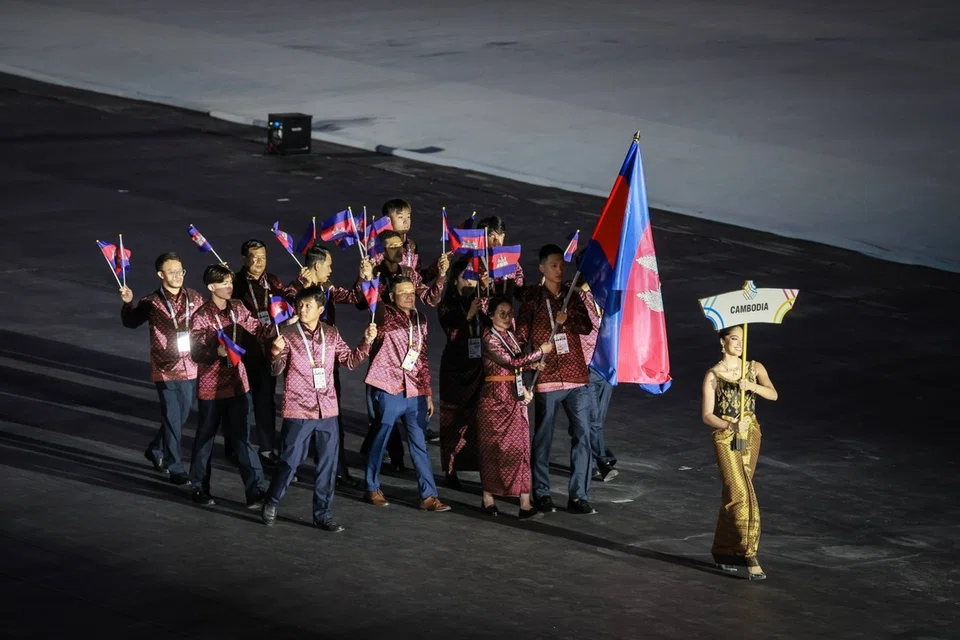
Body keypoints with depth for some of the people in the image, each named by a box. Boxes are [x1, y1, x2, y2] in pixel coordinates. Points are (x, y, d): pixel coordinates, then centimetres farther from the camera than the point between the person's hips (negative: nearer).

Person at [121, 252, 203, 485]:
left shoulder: (194, 299, 2)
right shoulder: (152, 303, -6)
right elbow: (130, 322, 1)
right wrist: (127, 303, -14)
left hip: (191, 368, 4)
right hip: (166, 370, -4)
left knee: (181, 417, 16)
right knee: (172, 419, -2)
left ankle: (156, 451, 39)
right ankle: (176, 468, 8)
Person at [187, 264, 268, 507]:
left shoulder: (237, 308, 2)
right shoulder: (202, 317, -15)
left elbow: (257, 329, 8)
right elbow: (196, 352, -18)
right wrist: (216, 352, -37)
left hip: (237, 384, 4)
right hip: (211, 387, -4)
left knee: (241, 438, 5)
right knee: (205, 439, 11)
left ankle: (255, 491, 3)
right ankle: (199, 488, 25)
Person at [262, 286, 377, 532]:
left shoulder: (331, 334, 5)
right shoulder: (288, 335, -7)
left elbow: (350, 360, 11)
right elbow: (276, 370, -7)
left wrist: (366, 342, -3)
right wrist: (276, 353, -28)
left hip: (327, 410, 4)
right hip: (298, 411, -4)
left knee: (328, 464, 7)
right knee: (290, 461, 1)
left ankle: (323, 514, 17)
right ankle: (271, 503, 22)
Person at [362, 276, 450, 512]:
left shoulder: (419, 320, 12)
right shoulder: (385, 316, -2)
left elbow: (423, 358, 15)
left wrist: (428, 393, 13)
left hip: (414, 391, 5)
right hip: (389, 389, -5)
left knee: (419, 444, 3)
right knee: (381, 438, 6)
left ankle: (428, 495, 2)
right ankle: (372, 488, 19)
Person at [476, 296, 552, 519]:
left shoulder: (510, 336, 14)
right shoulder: (490, 338, -9)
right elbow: (512, 362, -16)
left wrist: (530, 365, -1)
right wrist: (540, 352, -10)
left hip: (515, 397, 6)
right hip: (495, 398, -6)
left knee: (520, 448, -1)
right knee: (493, 448, 1)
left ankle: (525, 503, -3)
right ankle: (488, 499, 11)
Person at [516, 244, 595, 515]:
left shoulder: (571, 293, 9)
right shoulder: (533, 297, 0)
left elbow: (587, 326, 4)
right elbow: (521, 334, 0)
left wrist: (567, 320, -14)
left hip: (576, 376, 3)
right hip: (547, 378, -3)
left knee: (582, 435, -2)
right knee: (543, 438, 4)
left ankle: (578, 496, 2)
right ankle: (541, 493, 17)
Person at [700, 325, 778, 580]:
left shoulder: (755, 368, 4)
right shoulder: (713, 375, -6)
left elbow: (773, 394, -10)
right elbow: (707, 415, -8)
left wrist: (752, 386, -29)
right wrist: (730, 426, -24)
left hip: (750, 435, 4)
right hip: (726, 438, -4)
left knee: (733, 495, 12)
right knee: (741, 494, -12)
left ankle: (724, 552, 23)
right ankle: (749, 556, -13)